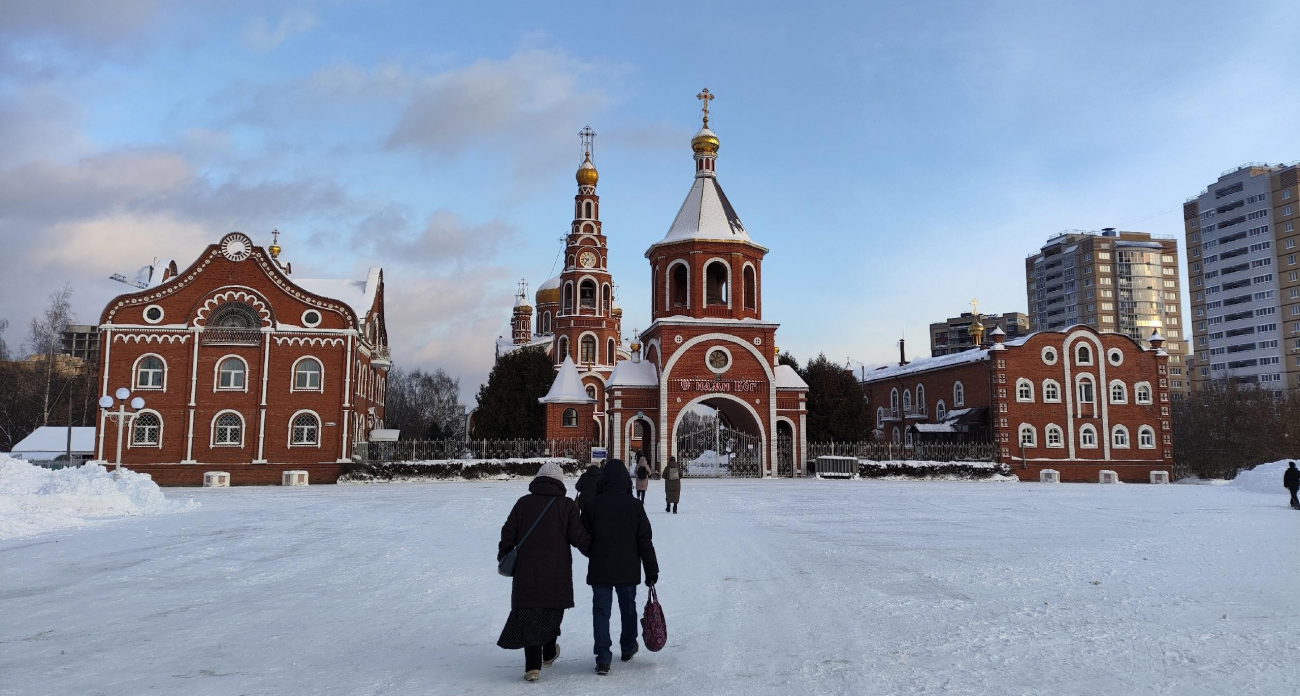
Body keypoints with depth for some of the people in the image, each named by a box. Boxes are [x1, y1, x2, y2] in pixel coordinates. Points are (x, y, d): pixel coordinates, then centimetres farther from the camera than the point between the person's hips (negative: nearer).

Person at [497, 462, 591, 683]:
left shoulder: (523, 503, 0)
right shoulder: (566, 505, -6)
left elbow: (508, 534, 3)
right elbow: (578, 537, -7)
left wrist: (503, 557, 18)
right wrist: (594, 551, 11)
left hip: (526, 571, 1)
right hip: (557, 573, 0)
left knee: (529, 614, 5)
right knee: (552, 610, 20)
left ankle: (533, 665, -3)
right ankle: (548, 652, 36)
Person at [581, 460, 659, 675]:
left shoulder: (592, 505, -7)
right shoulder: (634, 505, -6)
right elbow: (645, 541, -4)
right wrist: (651, 570, 2)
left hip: (599, 569, -1)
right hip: (628, 570, 1)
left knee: (601, 610, 4)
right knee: (628, 607, 20)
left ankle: (603, 658, -2)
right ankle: (628, 647, 35)